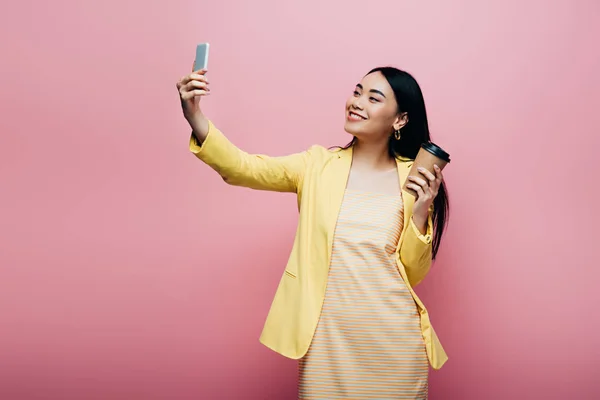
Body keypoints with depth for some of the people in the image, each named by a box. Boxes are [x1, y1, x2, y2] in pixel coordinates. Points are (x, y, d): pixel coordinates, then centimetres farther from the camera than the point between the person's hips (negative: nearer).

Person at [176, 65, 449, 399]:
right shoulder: (319, 165, 1)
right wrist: (196, 118, -28)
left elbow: (413, 273, 2)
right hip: (328, 337, 0)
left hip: (394, 341, 1)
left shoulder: (415, 178, 1)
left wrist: (420, 212, -12)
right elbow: (244, 169, -14)